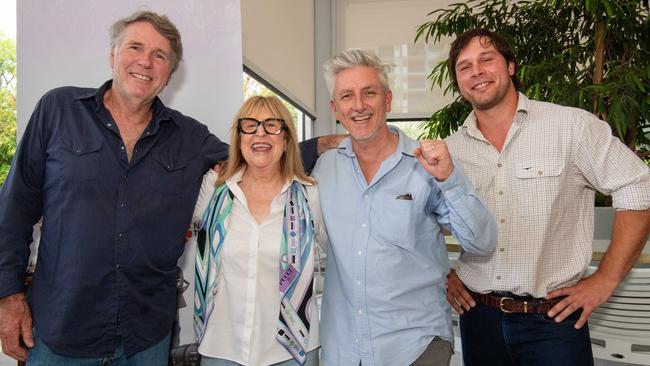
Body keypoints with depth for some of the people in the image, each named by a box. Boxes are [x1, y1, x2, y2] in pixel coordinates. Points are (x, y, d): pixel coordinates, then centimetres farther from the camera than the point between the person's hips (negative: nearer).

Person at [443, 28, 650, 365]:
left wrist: (605, 280, -8)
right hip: (478, 316, 3)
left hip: (554, 319, -3)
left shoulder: (572, 126, -7)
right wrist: (441, 274, 3)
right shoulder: (450, 150, 2)